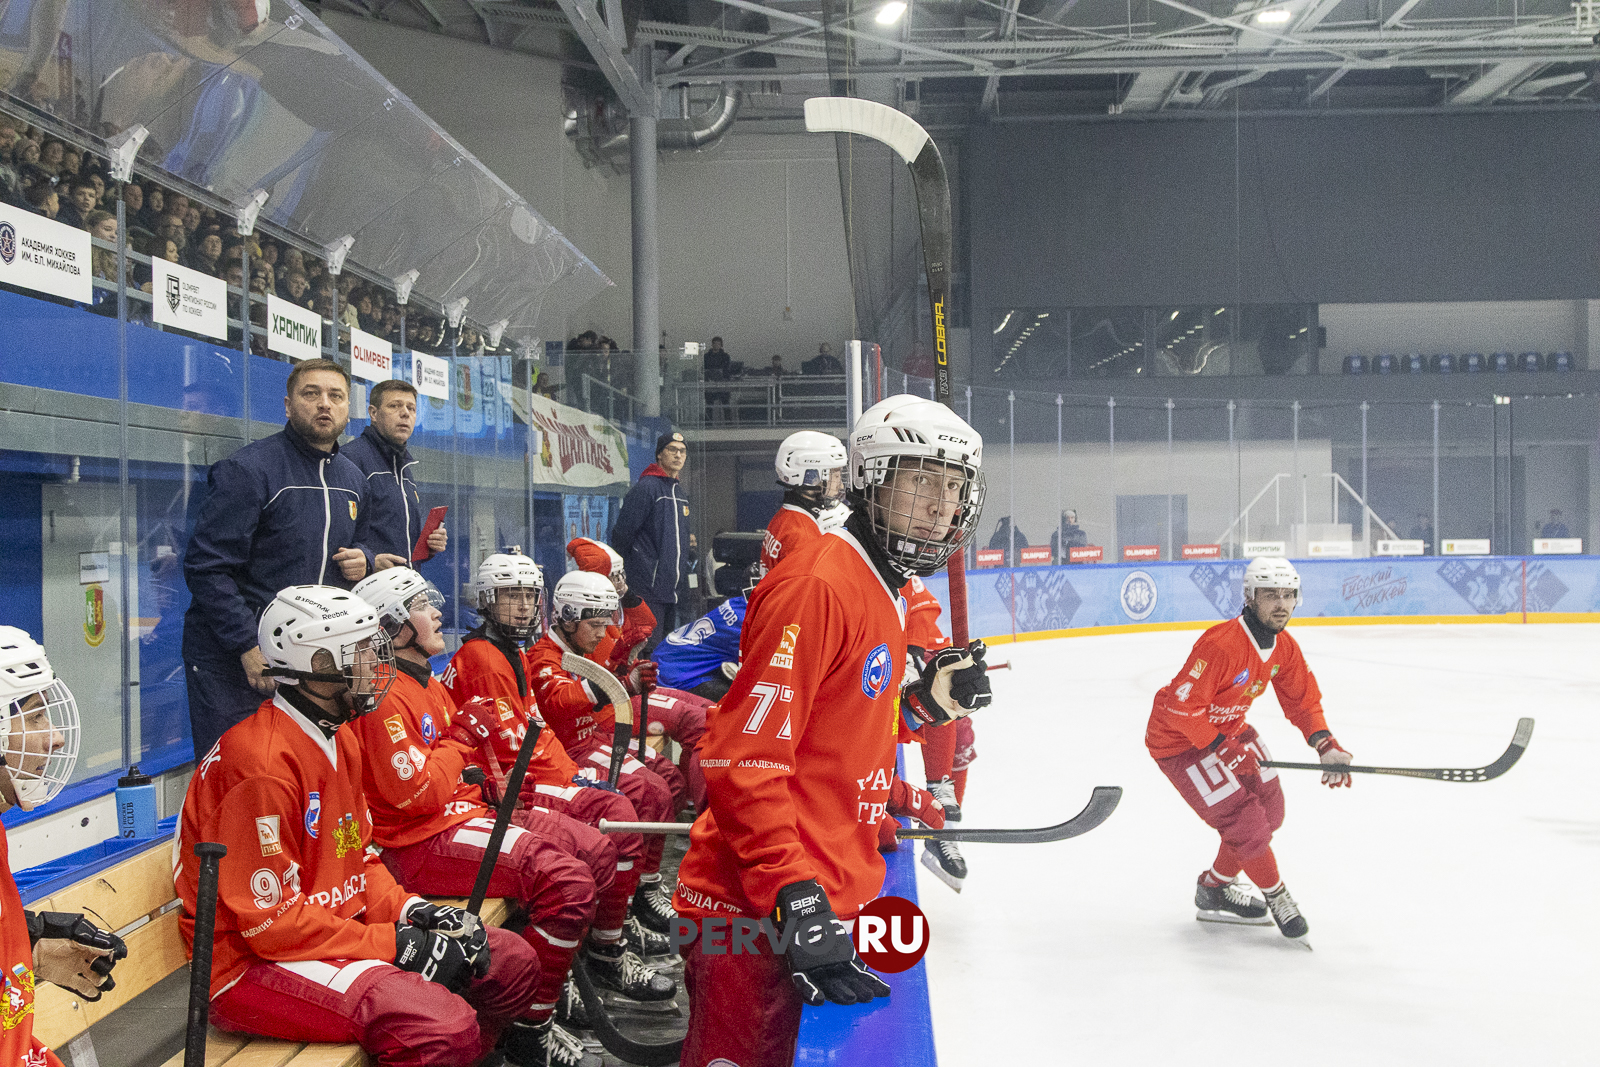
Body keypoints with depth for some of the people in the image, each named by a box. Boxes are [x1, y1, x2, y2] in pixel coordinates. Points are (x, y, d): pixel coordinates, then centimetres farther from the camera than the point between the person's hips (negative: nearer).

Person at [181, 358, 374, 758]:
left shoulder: (353, 479, 12)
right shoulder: (248, 469, -12)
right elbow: (207, 568, -16)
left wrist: (362, 559, 3)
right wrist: (249, 647, -22)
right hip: (231, 658, -6)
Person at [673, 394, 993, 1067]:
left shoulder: (880, 593, 15)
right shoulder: (816, 586, -17)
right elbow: (743, 758, -23)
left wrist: (924, 703, 8)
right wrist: (795, 895, -27)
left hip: (822, 903, 10)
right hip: (756, 912, -10)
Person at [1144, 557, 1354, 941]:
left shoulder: (1284, 648, -4)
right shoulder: (1221, 645, -32)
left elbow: (1302, 699, 7)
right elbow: (1181, 705, -32)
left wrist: (1325, 745, -7)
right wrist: (1222, 748, -29)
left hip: (1228, 729, 9)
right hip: (1179, 741, -9)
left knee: (1269, 811, 12)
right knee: (1245, 822, -12)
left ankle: (1215, 888, 29)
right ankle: (1276, 896, 15)